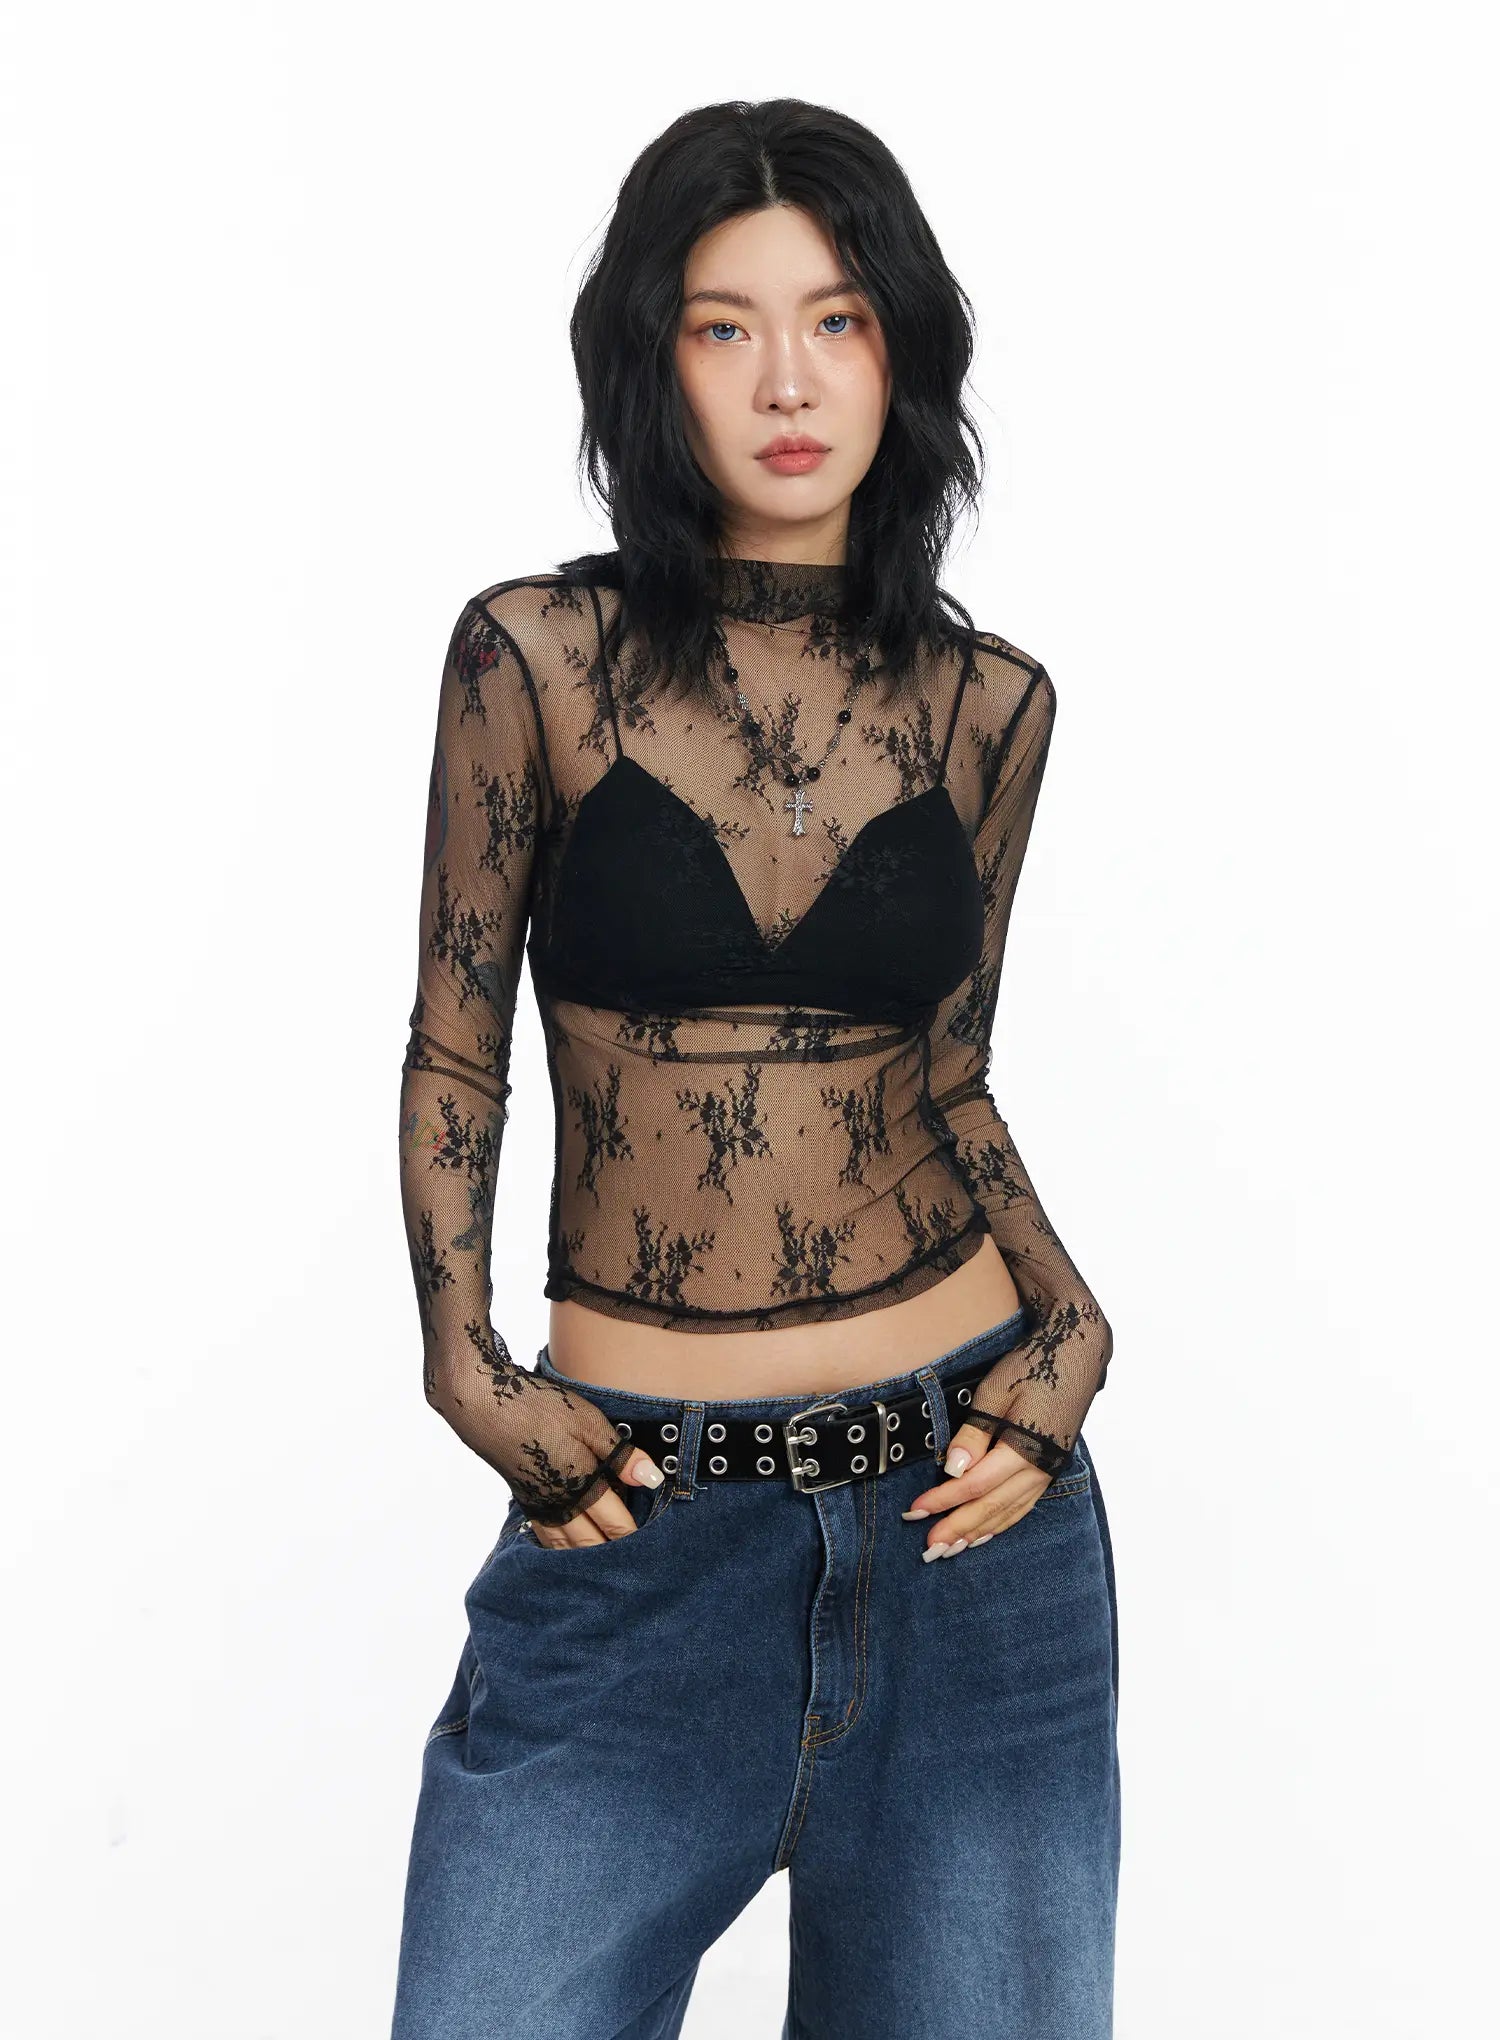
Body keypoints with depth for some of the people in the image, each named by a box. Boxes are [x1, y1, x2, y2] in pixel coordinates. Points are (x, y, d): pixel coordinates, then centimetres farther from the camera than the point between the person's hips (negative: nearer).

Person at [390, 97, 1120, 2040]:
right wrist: (467, 1364, -7)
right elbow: (457, 1046, 3)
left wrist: (1067, 1317, -3)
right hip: (638, 1516, -2)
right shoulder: (539, 655, -4)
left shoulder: (986, 702, 3)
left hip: (965, 1501, 2)